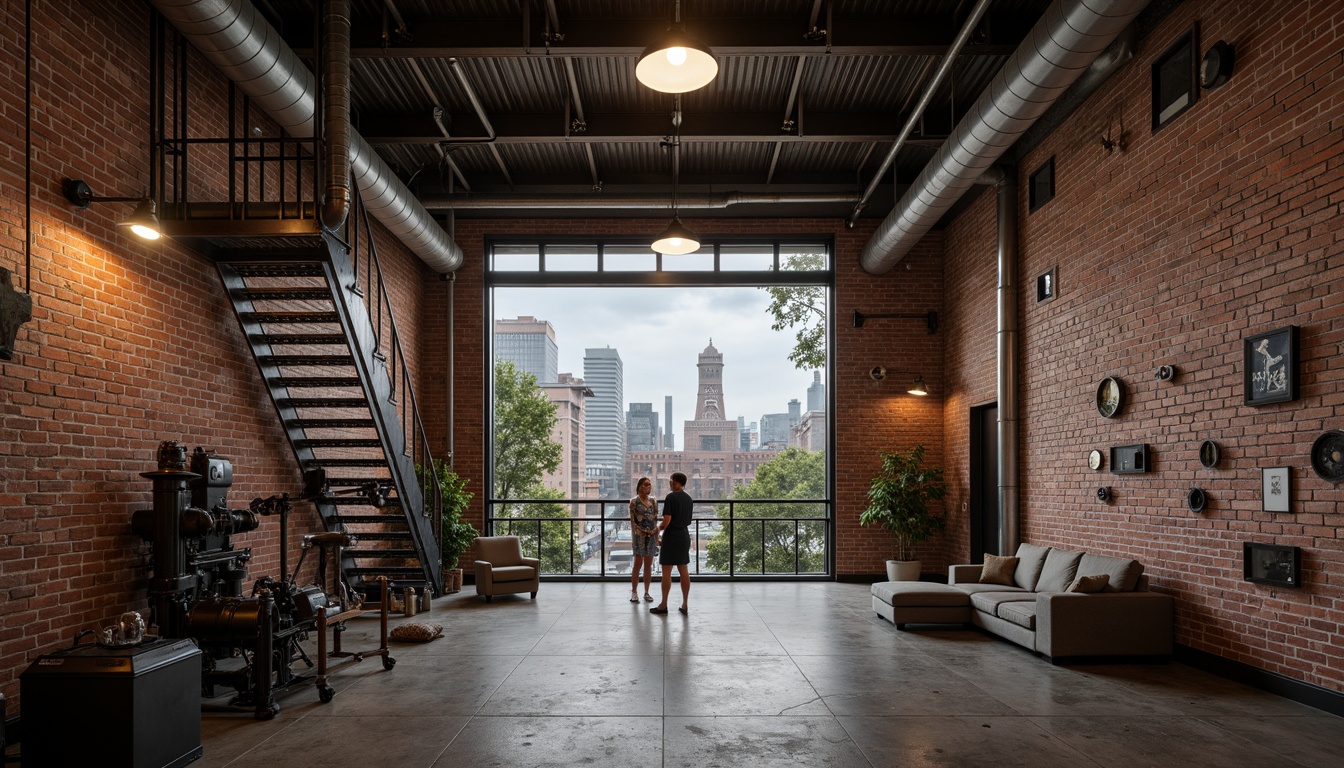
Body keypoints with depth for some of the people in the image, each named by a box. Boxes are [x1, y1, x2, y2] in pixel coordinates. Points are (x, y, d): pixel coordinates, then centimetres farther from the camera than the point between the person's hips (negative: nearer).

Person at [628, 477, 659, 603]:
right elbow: (633, 521, -6)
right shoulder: (634, 502, -4)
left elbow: (656, 520, 11)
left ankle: (646, 592, 14)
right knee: (638, 564, -3)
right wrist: (635, 537, -13)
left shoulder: (653, 502, 10)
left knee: (648, 565, 7)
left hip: (651, 536, 4)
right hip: (639, 536, -4)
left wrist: (657, 536, 2)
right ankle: (634, 592, 4)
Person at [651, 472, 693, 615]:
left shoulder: (671, 497, -13)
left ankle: (663, 605, 4)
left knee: (666, 571, -1)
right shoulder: (688, 498, 10)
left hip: (672, 536, -7)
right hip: (684, 535, 7)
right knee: (684, 570, 7)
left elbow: (667, 520, -19)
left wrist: (658, 528, 1)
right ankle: (685, 605, 9)